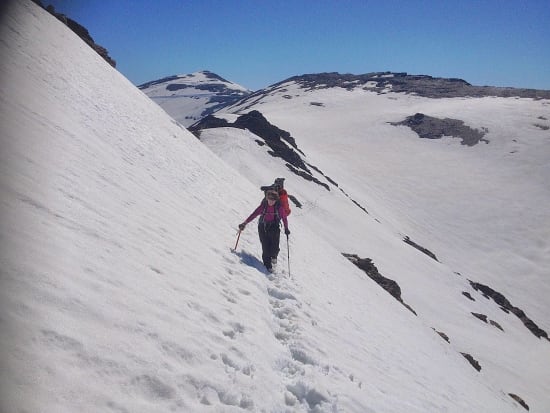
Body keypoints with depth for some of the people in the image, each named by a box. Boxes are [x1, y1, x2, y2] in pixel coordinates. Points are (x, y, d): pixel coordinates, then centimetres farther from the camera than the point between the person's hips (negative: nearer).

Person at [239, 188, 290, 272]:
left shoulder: (279, 207, -5)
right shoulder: (263, 206, -4)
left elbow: (284, 218, 1)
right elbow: (254, 214, -5)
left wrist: (286, 228, -8)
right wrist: (244, 223, -11)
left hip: (274, 228, -1)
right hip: (263, 227, 1)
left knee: (274, 248, -10)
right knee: (265, 248, -6)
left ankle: (274, 256, 26)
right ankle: (267, 264, 11)